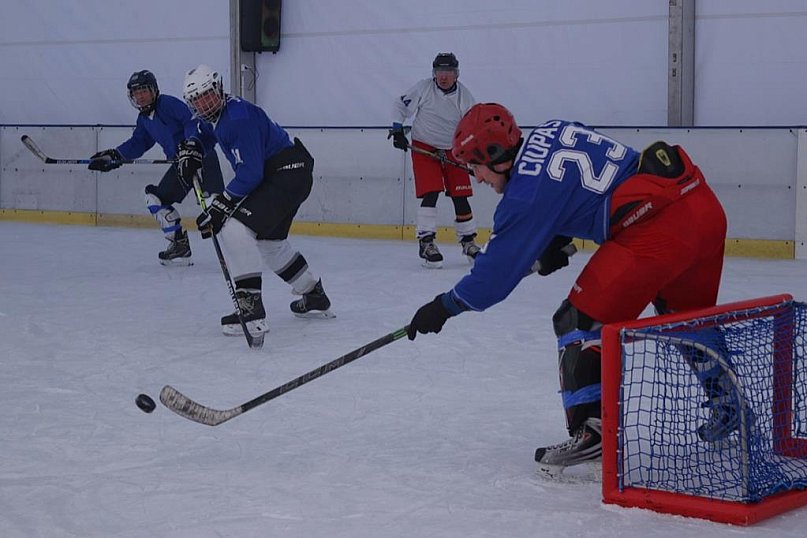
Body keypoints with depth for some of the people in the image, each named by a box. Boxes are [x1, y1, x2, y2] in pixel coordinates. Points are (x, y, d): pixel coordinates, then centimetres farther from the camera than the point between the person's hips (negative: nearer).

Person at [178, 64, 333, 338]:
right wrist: (190, 151, 11)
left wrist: (218, 207, -24)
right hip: (274, 174, 11)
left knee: (235, 229, -22)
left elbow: (250, 175, -27)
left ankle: (252, 311, -24)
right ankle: (315, 297, 43)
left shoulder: (239, 118, -24)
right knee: (270, 241, 26)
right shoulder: (218, 114, 5)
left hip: (288, 174, -11)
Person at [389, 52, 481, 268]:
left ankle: (468, 241, 18)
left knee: (460, 196, 3)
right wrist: (397, 130, -6)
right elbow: (401, 106, 1)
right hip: (424, 147, -2)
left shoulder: (464, 95, -7)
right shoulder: (423, 89, -12)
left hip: (453, 150, 3)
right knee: (430, 194, -16)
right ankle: (426, 242, -13)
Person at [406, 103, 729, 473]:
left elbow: (499, 268, -4)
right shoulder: (551, 132, 15)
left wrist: (445, 306, 7)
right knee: (687, 314, 28)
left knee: (584, 319, -2)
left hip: (655, 224, -10)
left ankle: (591, 430, -6)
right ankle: (728, 409, 40)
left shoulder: (527, 194, -9)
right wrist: (556, 240, 26)